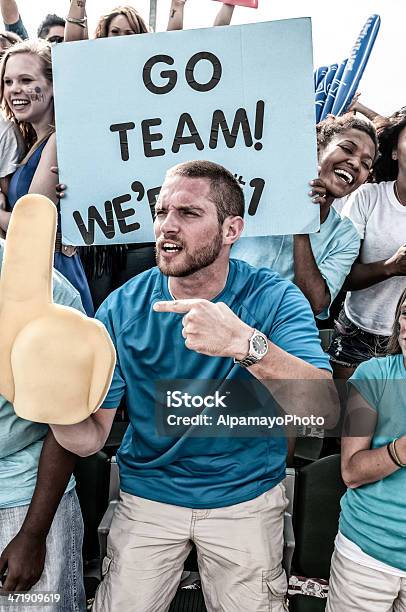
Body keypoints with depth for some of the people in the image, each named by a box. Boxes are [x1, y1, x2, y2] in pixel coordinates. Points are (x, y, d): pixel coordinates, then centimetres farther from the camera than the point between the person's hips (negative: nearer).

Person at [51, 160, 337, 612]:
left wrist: (246, 344, -47)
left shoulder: (274, 299, -17)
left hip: (246, 497, 0)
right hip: (148, 495, 1)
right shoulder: (122, 308, -13)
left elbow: (324, 412, -31)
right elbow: (91, 438, -13)